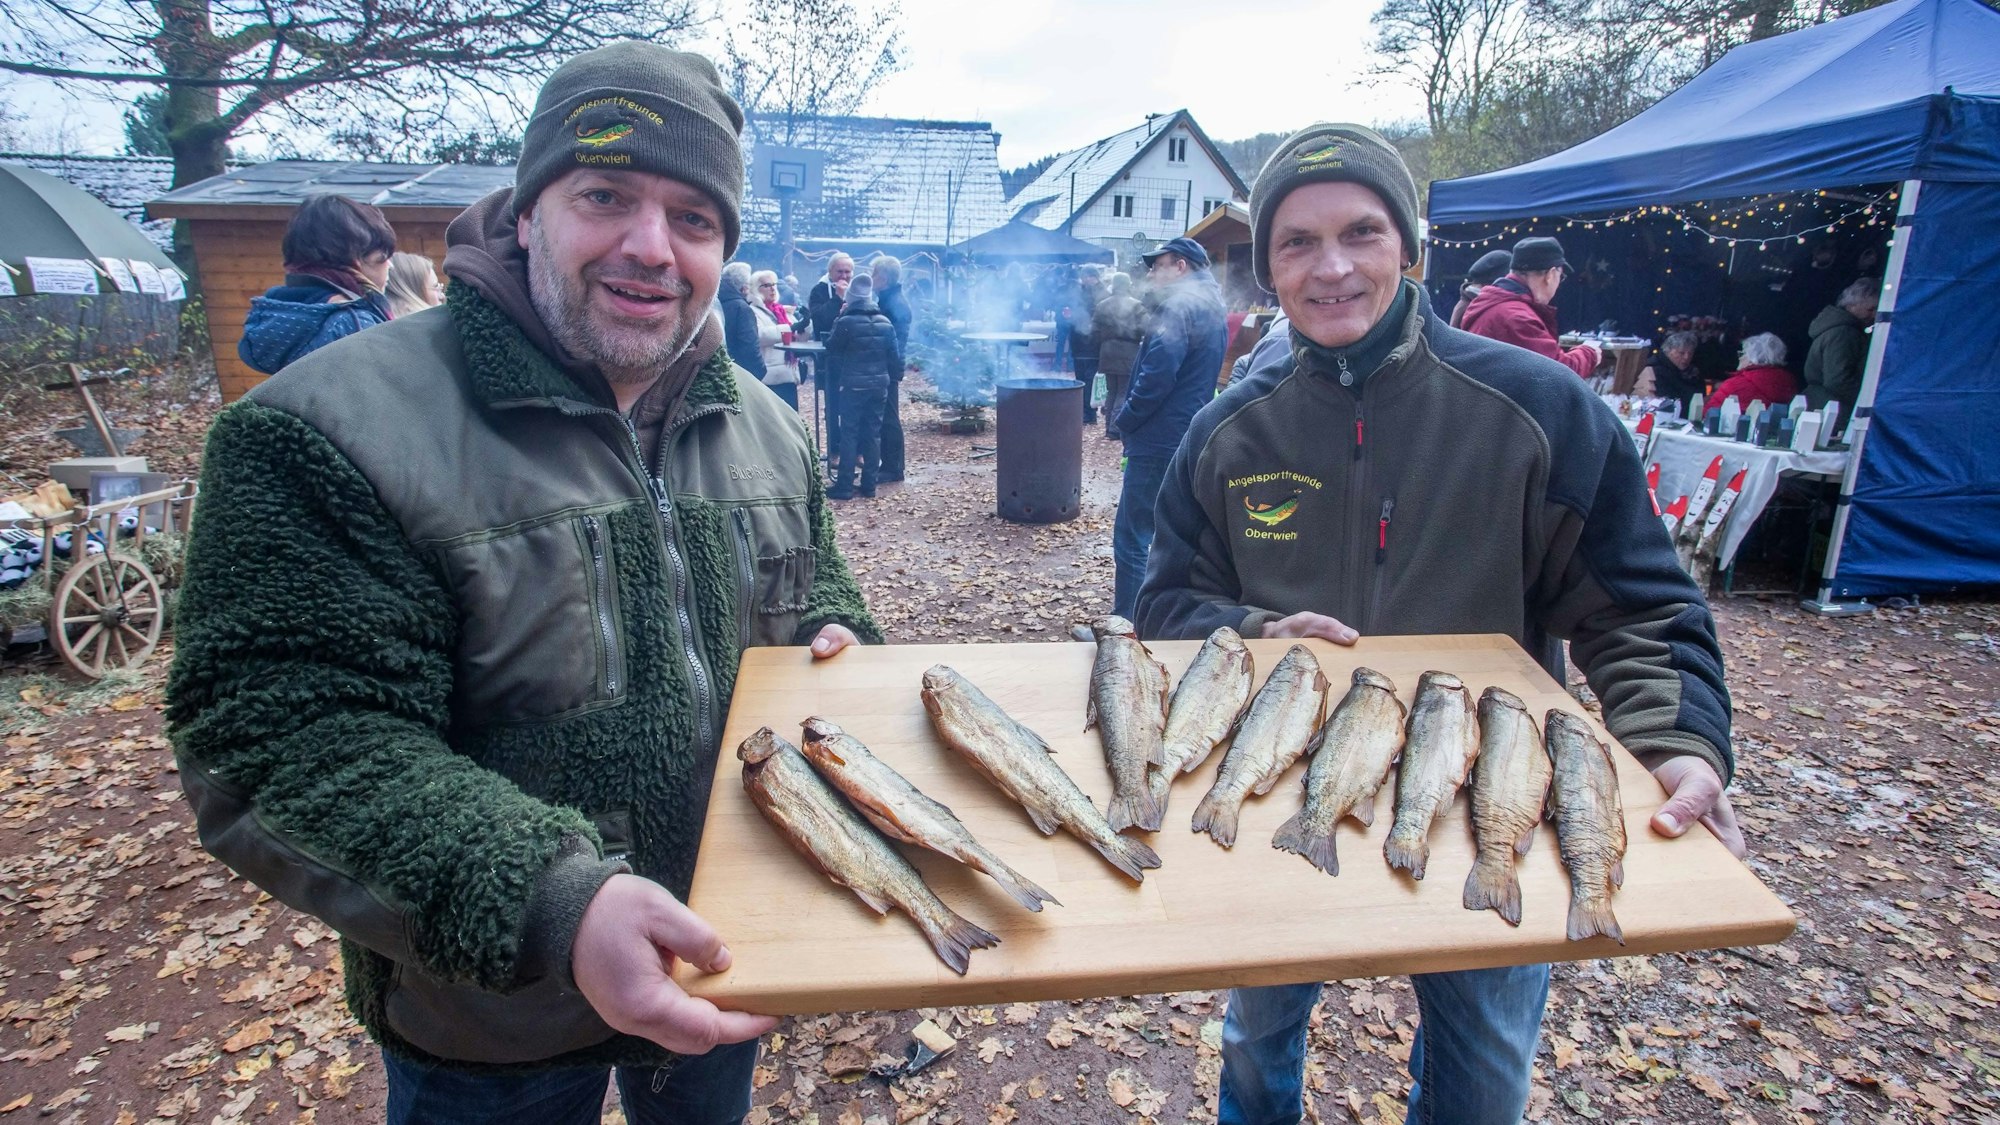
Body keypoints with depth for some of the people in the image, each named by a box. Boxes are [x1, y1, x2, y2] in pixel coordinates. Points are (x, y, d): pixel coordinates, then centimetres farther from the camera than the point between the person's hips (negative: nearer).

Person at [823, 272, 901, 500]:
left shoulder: (845, 322, -10)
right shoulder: (885, 323, 4)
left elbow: (833, 352, -1)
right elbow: (895, 356, 8)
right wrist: (890, 380, 15)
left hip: (854, 386, -4)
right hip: (880, 385, 4)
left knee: (849, 433, 0)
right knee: (873, 433, 9)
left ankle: (844, 486, -1)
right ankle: (869, 484, 11)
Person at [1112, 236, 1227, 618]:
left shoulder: (1178, 309, -14)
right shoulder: (1211, 311, 18)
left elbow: (1156, 377, -22)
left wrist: (1125, 419, -9)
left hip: (1159, 443, -10)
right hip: (1192, 440, 10)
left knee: (1132, 540, -6)